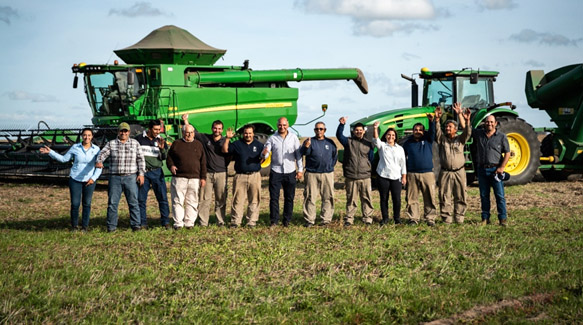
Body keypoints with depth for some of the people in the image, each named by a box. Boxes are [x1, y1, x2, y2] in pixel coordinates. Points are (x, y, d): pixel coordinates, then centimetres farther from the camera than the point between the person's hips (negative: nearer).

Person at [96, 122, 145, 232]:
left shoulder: (135, 143, 12)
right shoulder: (111, 144, 10)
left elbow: (140, 159, 9)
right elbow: (103, 153, -5)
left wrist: (141, 174, 0)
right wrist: (99, 161, -27)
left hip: (130, 177, 0)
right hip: (115, 177, 0)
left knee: (133, 202, -2)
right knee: (112, 202, 0)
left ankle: (136, 224, 4)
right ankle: (111, 226, 6)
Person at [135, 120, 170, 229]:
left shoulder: (160, 140, 8)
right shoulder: (139, 139, 2)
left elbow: (165, 157, 1)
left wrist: (162, 149, -19)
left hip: (157, 172, 1)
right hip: (143, 172, -1)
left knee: (163, 197, -3)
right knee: (141, 199, 1)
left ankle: (165, 222, 2)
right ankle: (142, 223, 9)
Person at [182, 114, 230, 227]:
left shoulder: (225, 141, 6)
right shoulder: (205, 138, 8)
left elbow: (228, 156, 13)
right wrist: (186, 120, 5)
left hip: (221, 174, 0)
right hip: (207, 173, 0)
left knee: (221, 199, 2)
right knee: (204, 198, -2)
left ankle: (221, 222, 9)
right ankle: (203, 222, 1)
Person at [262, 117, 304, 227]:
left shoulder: (294, 138, 7)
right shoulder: (272, 138, 4)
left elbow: (298, 154, 9)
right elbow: (265, 154, 0)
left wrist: (300, 169, 4)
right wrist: (264, 154, -25)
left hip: (290, 172, 1)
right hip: (276, 172, -1)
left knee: (289, 197, 5)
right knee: (274, 197, -2)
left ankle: (287, 220, 15)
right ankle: (274, 220, 4)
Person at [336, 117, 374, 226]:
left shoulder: (368, 144, 11)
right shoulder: (348, 142, 5)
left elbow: (371, 159, 14)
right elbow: (339, 135, -12)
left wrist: (370, 171, 8)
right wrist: (342, 124, -27)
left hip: (365, 177, 1)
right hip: (351, 177, -1)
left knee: (367, 199, 3)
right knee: (351, 199, 4)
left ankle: (367, 218, 11)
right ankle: (349, 219, 11)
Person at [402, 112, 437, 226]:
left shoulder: (428, 140, 9)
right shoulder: (408, 143, 11)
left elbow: (432, 131, -8)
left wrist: (431, 121, -26)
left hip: (427, 174, -1)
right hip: (412, 175, 1)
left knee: (430, 198, -2)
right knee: (412, 198, 0)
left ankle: (430, 218, 2)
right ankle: (413, 219, 6)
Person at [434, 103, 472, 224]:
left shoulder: (460, 139, 8)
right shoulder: (442, 139, 9)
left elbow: (467, 132, -8)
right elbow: (436, 131, -8)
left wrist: (467, 120, -27)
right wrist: (436, 120, -27)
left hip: (459, 172, 0)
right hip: (445, 172, 0)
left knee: (460, 197, 2)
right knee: (445, 197, -1)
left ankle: (459, 218, 9)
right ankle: (446, 218, 5)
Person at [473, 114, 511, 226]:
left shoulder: (501, 137, 1)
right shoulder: (478, 134, 10)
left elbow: (507, 153, 0)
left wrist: (502, 167, -9)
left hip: (495, 169, -3)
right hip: (482, 169, 3)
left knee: (500, 195, -4)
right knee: (484, 195, 7)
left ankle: (503, 219, 0)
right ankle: (485, 218, 14)